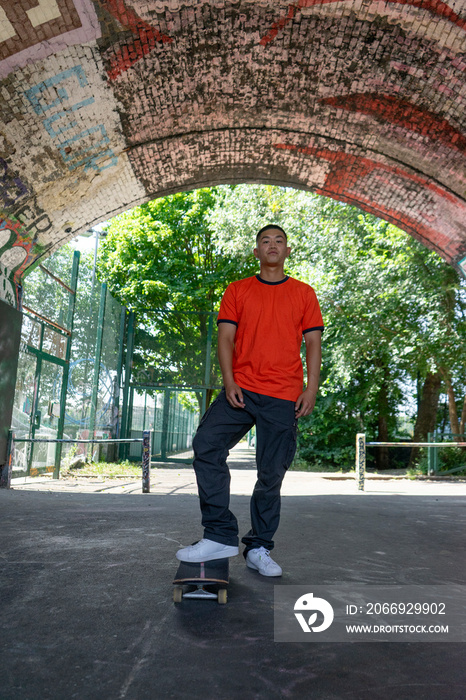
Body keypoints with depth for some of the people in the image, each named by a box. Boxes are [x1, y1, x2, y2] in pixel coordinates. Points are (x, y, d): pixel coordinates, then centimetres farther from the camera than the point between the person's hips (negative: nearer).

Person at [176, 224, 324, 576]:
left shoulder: (304, 294, 12)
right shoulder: (237, 290, 13)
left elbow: (313, 343, 8)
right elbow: (226, 337, 5)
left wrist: (312, 388, -4)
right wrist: (229, 381, -8)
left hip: (283, 396, 0)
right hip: (241, 389, 1)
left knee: (272, 472, 2)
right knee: (206, 445, -18)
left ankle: (259, 548, 17)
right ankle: (220, 535, -6)